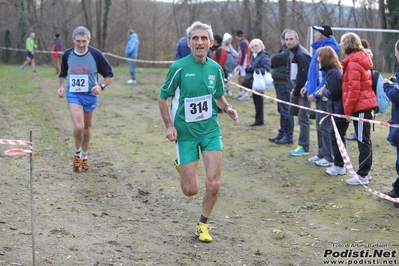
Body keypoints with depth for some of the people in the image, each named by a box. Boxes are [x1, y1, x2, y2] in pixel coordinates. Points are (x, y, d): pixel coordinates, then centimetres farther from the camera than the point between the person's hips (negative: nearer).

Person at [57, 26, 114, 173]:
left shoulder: (96, 55, -12)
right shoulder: (67, 55, -5)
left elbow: (110, 75, -5)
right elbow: (63, 73, 14)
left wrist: (101, 86, -23)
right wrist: (61, 86, -4)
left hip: (90, 95, 1)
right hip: (73, 94, 0)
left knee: (87, 128, 14)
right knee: (78, 126, -18)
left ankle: (84, 157, 33)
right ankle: (77, 154, 7)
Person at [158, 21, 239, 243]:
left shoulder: (216, 69, 2)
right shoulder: (179, 67, -11)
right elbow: (162, 98, -2)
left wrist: (228, 108, -3)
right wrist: (169, 125, -11)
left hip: (211, 131, 3)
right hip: (186, 133, -3)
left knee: (213, 184, -7)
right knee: (190, 190, -1)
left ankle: (203, 224, 19)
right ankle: (182, 166, 35)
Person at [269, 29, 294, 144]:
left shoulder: (288, 52, -17)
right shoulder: (286, 50, 16)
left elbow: (274, 60, -17)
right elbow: (274, 61, 15)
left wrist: (273, 58, 2)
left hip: (284, 84, -11)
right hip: (281, 83, 11)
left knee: (285, 110, -5)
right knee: (282, 110, 17)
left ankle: (288, 136, 0)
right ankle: (282, 134, 25)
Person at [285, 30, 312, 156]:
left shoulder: (301, 55, -19)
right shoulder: (292, 53, 12)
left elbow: (302, 77, -22)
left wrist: (296, 92, -13)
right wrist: (294, 90, 8)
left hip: (303, 91, -10)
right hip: (297, 89, 10)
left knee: (303, 118, -5)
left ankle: (303, 147, -1)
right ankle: (302, 145, 20)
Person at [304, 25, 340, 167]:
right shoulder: (319, 48, 12)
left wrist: (316, 93, -23)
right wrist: (308, 86, 12)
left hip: (325, 96, -10)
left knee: (326, 127, -2)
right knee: (320, 126, 16)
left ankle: (329, 158, 6)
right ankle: (322, 154, 26)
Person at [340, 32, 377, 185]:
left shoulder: (353, 63, -15)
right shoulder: (361, 60, 14)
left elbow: (354, 89, -20)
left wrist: (348, 109, -13)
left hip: (360, 106, -10)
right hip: (366, 104, 10)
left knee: (363, 141, -7)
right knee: (364, 140, 14)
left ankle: (363, 175, -4)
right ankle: (366, 171, 21)